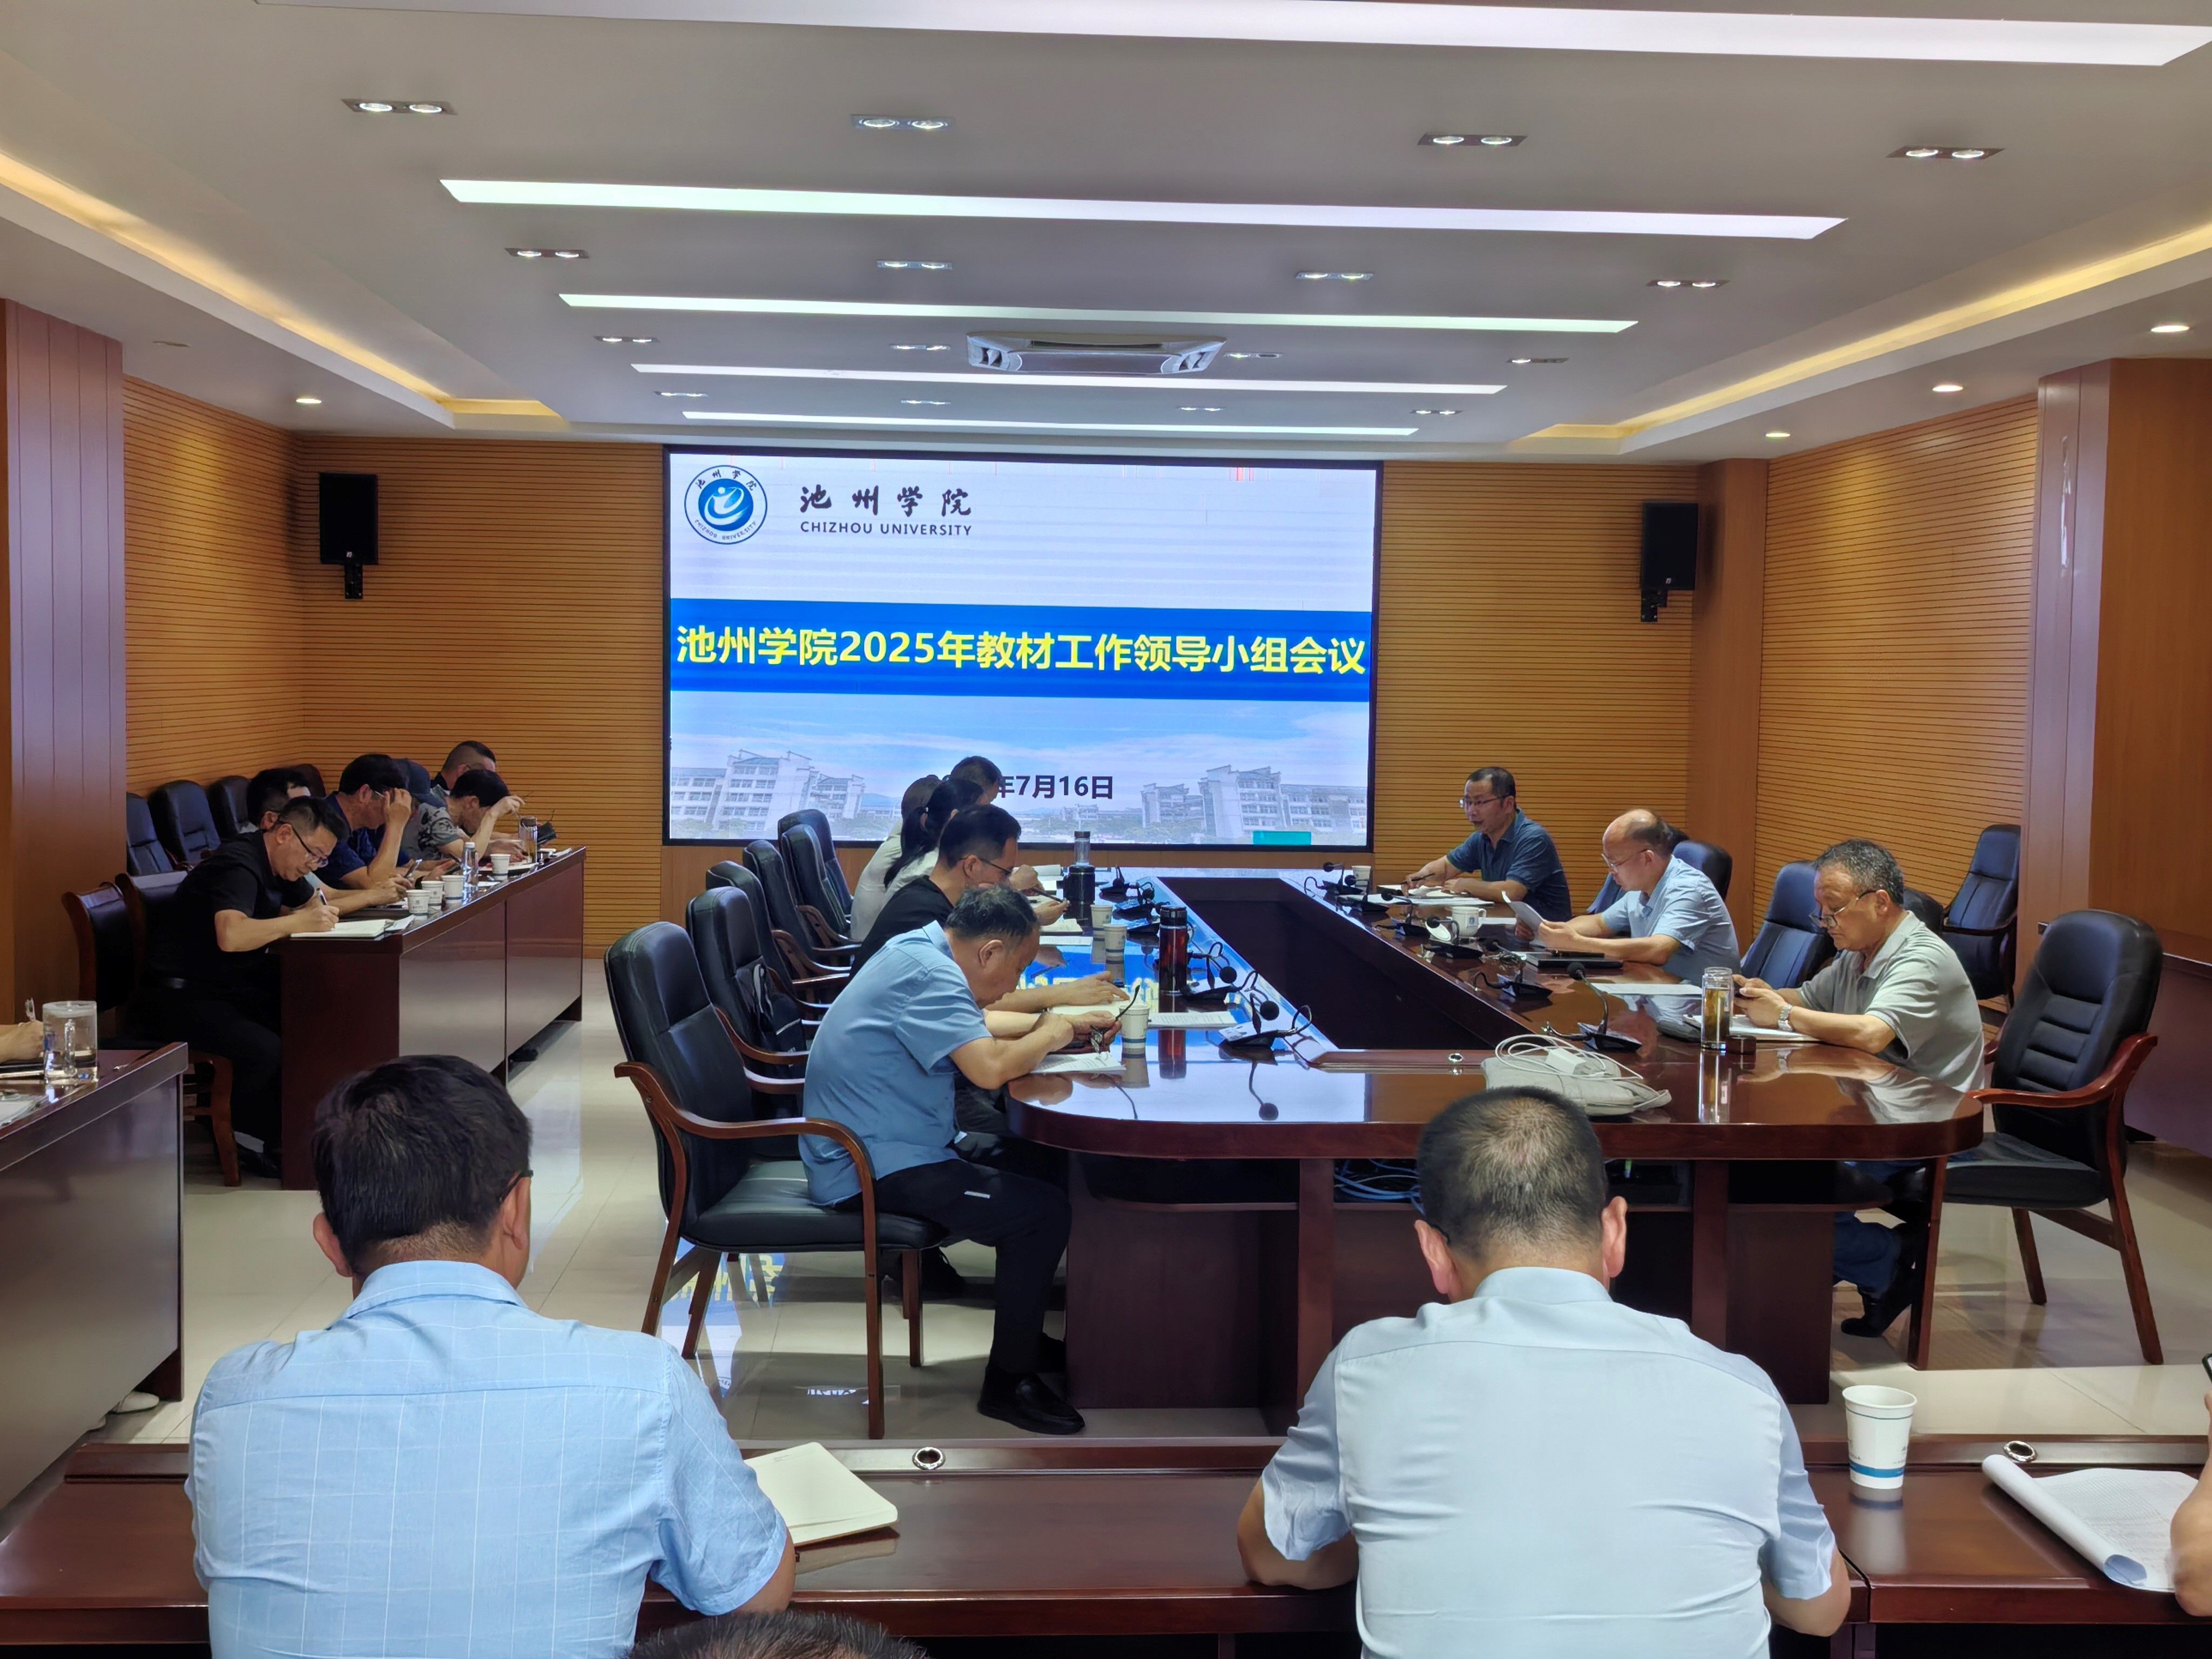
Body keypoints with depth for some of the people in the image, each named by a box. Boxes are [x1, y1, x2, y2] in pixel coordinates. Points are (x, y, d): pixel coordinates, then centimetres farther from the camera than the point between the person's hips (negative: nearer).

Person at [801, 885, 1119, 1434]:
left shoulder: (919, 949, 10)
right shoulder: (928, 976, -21)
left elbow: (975, 1025, 26)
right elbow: (990, 1067, -32)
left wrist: (1063, 1020, 16)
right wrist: (1049, 1035, -12)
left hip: (872, 1145, 11)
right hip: (875, 1172, -11)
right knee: (1044, 1211, -16)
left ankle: (1024, 1335, 25)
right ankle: (1008, 1381, -4)